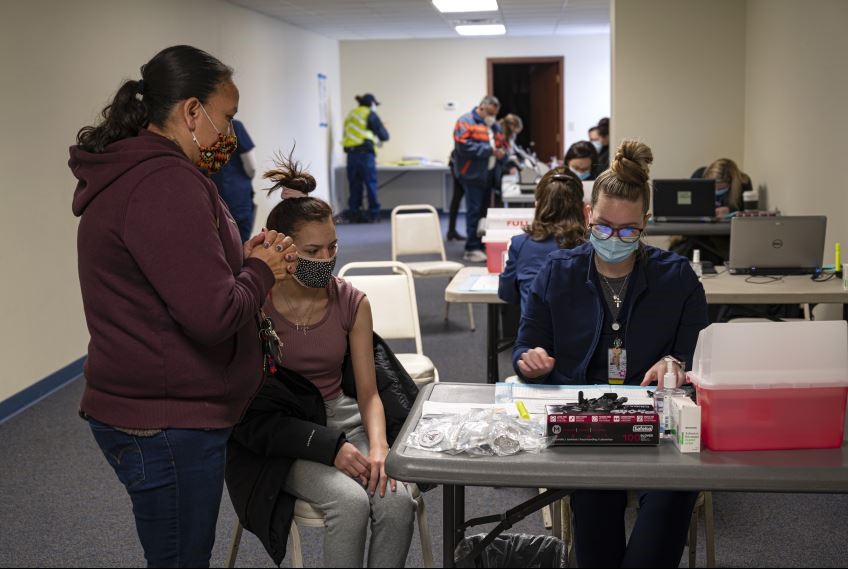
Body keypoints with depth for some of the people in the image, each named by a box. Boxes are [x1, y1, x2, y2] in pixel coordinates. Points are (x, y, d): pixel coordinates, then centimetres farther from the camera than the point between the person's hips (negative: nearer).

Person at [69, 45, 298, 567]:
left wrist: (241, 257, 5)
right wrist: (261, 271, -8)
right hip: (167, 424, -10)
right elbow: (214, 315, -27)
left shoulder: (128, 174, 11)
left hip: (148, 408, 10)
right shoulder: (166, 183, -23)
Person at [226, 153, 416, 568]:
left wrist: (378, 446, -20)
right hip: (279, 437, -3)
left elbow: (367, 393, 1)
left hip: (341, 420, 4)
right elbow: (253, 408, -11)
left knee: (396, 500, -24)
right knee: (351, 502, -30)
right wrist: (329, 447, -20)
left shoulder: (351, 303, -2)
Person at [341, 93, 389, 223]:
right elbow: (384, 135, 0)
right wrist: (379, 140, 24)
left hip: (351, 154, 5)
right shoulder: (370, 115, 0)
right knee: (371, 184, 1)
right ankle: (374, 214, 2)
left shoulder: (350, 115, 18)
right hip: (365, 153, -5)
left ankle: (354, 214, 10)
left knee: (354, 185, 9)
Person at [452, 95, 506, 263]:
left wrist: (501, 153, -4)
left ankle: (483, 245, 15)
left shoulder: (494, 126, 18)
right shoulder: (466, 122, -6)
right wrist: (489, 150, -18)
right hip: (473, 174, -7)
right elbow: (464, 146, -18)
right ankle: (472, 249, -6)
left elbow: (501, 146, 21)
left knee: (485, 212, 10)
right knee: (474, 211, -9)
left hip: (489, 175, 8)